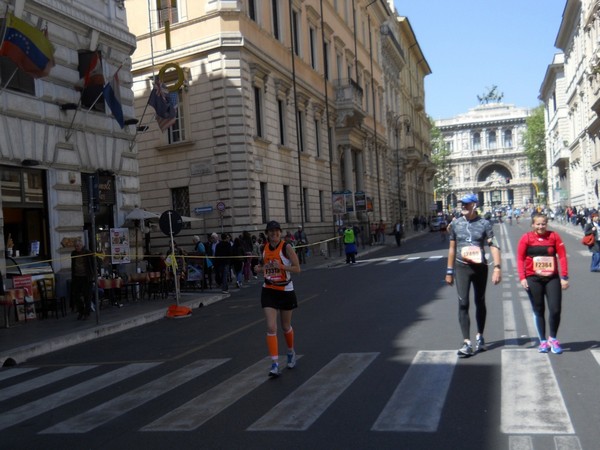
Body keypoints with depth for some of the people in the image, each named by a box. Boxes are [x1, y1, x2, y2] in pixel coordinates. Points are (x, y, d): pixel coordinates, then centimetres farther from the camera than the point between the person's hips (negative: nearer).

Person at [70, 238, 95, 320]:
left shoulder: (88, 253, -6)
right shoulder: (73, 253, 7)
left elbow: (92, 264, -3)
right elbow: (72, 265, 16)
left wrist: (92, 276, -8)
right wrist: (72, 277, 12)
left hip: (86, 277, -5)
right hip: (76, 277, 5)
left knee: (87, 296, 1)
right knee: (75, 295, 4)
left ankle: (86, 313, 10)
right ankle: (80, 311, 21)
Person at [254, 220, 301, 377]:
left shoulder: (286, 247, -11)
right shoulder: (264, 247, 2)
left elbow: (297, 269, -14)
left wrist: (281, 266, -27)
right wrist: (260, 268, -4)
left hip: (285, 290, -2)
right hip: (269, 291, 3)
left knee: (286, 327, 13)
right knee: (271, 328, -10)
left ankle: (291, 352, 41)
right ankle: (275, 364, -8)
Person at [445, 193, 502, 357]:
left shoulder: (484, 224, -4)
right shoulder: (456, 223, 3)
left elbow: (494, 246, -9)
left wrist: (497, 268, -21)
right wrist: (449, 271, 10)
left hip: (480, 267, 0)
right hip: (462, 268, 1)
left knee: (480, 302, 12)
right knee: (463, 303, -8)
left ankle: (480, 337, 30)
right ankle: (467, 343, -8)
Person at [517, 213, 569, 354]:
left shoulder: (554, 236, 0)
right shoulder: (526, 238, -2)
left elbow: (562, 256, 0)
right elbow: (520, 258, -3)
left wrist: (564, 277, -4)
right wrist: (522, 277, -10)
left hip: (552, 278, 1)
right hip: (533, 279, 0)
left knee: (555, 309, -6)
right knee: (538, 311, 7)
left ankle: (553, 339, 17)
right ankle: (543, 341, 21)